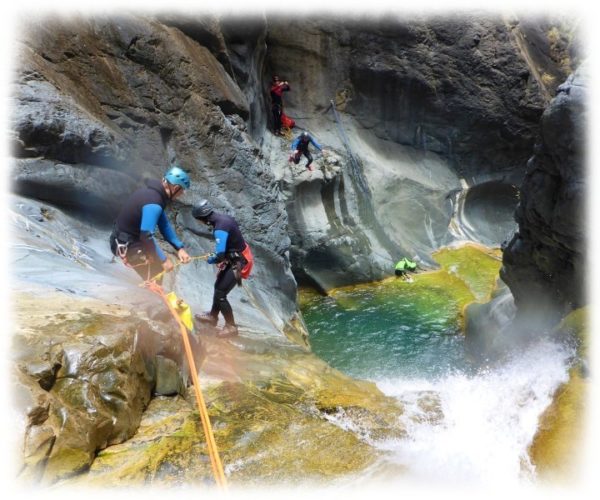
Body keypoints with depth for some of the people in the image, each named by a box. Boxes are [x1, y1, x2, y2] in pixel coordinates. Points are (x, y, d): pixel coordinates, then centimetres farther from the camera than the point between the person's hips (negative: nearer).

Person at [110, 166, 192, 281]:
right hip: (127, 245, -9)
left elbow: (164, 225, 3)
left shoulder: (153, 191, 1)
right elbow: (146, 235, -33)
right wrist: (163, 259, -24)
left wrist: (179, 247, -3)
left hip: (130, 238, 9)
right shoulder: (153, 204, -29)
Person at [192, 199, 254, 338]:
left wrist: (209, 260, -10)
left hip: (238, 262, -10)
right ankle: (213, 316, 41)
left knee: (220, 294, -4)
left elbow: (220, 255, -32)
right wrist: (223, 259, 13)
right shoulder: (224, 218, 1)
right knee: (218, 286, 22)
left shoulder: (220, 228, -28)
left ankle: (231, 327, 9)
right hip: (238, 257, 10)